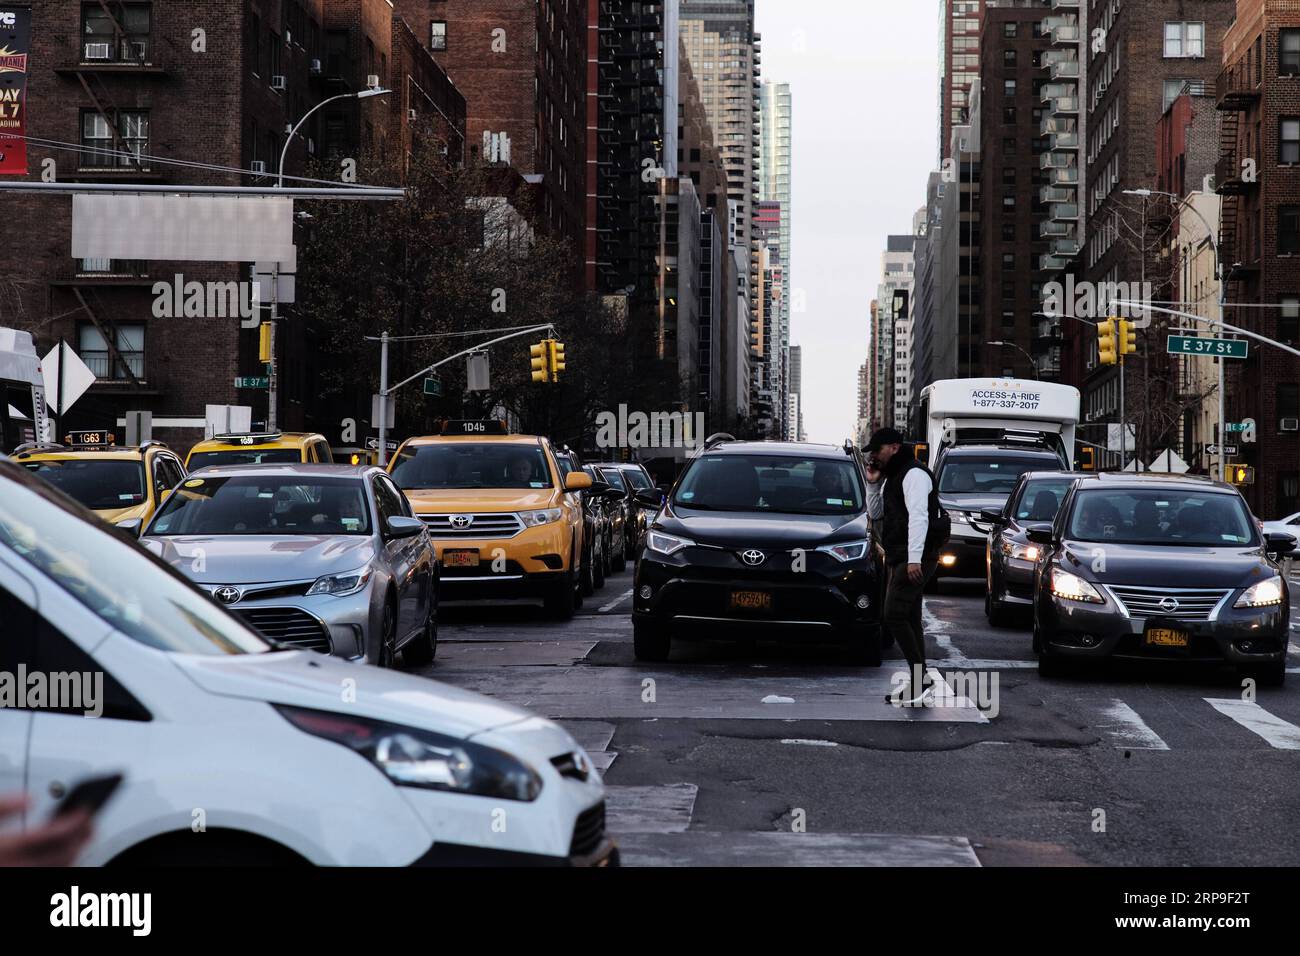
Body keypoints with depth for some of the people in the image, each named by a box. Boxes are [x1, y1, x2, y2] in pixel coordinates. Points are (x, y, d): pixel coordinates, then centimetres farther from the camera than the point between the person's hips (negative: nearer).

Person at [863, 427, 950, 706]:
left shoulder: (914, 474, -11)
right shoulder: (892, 477, 21)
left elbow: (918, 516, -22)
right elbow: (876, 514, 24)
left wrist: (914, 558, -29)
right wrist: (873, 484, 9)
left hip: (914, 560, -10)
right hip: (897, 559, 10)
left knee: (894, 615, -15)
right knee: (909, 619, 9)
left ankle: (920, 678, -14)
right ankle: (918, 683, 12)